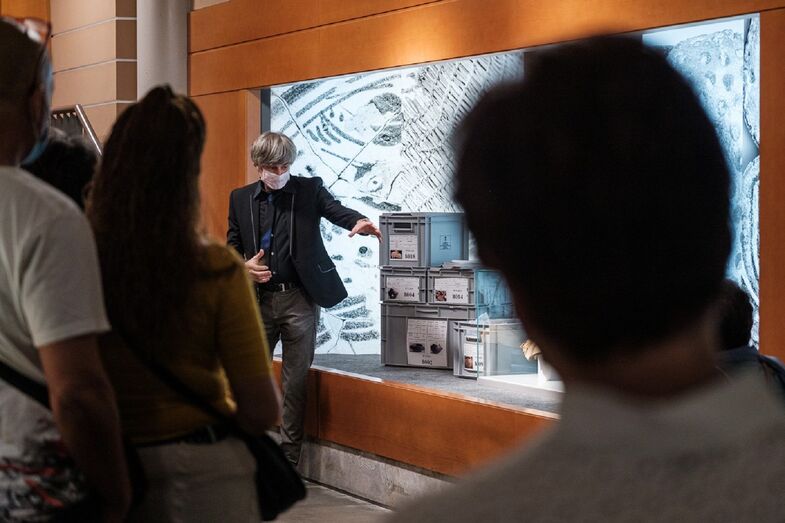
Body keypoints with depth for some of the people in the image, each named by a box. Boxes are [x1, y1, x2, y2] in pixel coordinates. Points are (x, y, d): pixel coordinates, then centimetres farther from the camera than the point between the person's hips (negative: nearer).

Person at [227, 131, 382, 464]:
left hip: (299, 299, -2)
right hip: (258, 299, 2)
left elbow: (337, 211, -13)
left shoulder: (309, 190, 1)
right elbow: (231, 246, 13)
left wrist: (360, 222, -36)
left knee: (296, 382, 3)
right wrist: (243, 266, -10)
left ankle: (289, 459, 11)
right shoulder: (241, 198, 8)